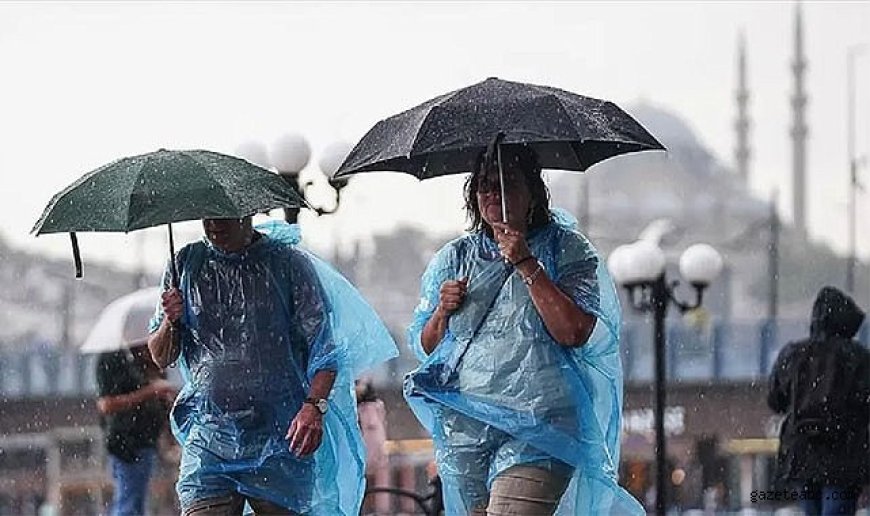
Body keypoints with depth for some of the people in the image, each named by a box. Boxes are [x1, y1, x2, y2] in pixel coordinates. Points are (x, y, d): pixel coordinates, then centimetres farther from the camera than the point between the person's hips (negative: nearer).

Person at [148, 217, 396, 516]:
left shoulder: (290, 263, 2)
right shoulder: (186, 265, 10)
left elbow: (323, 347, -1)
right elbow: (161, 358, 14)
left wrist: (314, 406, -19)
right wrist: (171, 322, -8)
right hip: (208, 441, 2)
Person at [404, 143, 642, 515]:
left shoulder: (566, 249, 4)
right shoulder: (454, 258, 16)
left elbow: (574, 333, -11)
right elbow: (423, 347, 18)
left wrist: (527, 266, -12)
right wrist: (442, 313, -4)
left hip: (536, 430, -5)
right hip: (462, 427, 5)